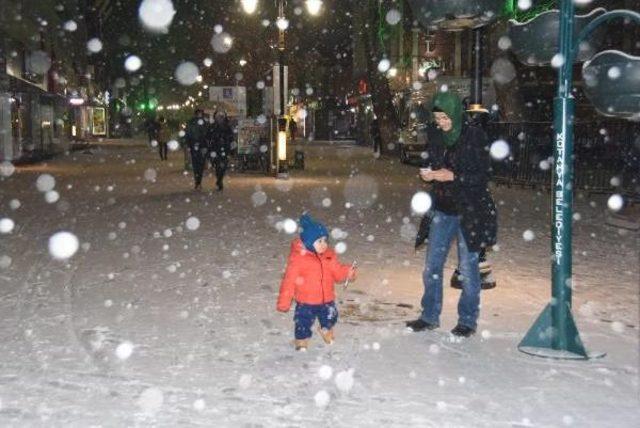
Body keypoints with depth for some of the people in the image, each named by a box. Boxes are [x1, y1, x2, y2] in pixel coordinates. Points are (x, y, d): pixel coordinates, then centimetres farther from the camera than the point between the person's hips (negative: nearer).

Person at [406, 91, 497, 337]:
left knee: (468, 268, 3)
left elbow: (483, 174, -12)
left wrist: (453, 176, -22)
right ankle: (430, 317, 23)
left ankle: (468, 320, 17)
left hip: (469, 211, -5)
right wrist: (427, 174, -6)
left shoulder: (474, 136, -11)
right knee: (432, 266, 9)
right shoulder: (434, 135, 3)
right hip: (442, 209, 5)